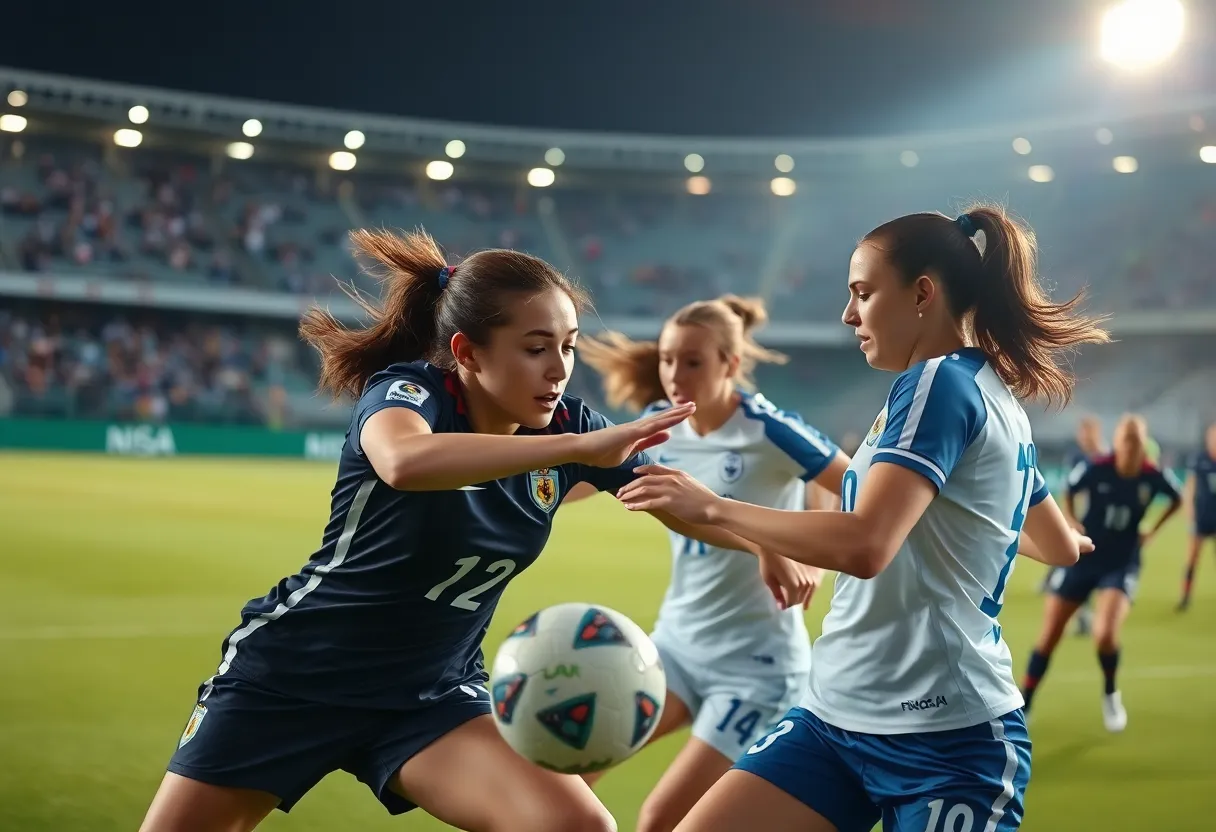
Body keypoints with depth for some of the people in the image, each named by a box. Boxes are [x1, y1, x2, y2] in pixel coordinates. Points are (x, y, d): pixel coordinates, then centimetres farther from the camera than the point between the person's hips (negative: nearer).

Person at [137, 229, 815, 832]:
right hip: (290, 674, -3)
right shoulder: (408, 390, -21)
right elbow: (404, 462, -46)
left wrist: (769, 547, -18)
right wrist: (578, 448, -49)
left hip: (429, 695, 4)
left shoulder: (567, 423, -7)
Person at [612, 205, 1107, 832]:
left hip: (944, 740, -9)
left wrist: (714, 507, -19)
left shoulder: (940, 383, -15)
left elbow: (864, 546, -29)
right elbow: (1062, 547, 29)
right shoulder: (996, 400, 14)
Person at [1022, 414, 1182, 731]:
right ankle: (1022, 707, 17)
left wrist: (1152, 531, 3)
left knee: (1105, 634, -23)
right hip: (1082, 559, 1)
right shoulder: (1095, 469, -16)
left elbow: (1177, 498, 10)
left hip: (1122, 565, 0)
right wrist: (1071, 521, -7)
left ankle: (1110, 694, 9)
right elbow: (1069, 492, 7)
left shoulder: (1155, 476, -14)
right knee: (1048, 639, 0)